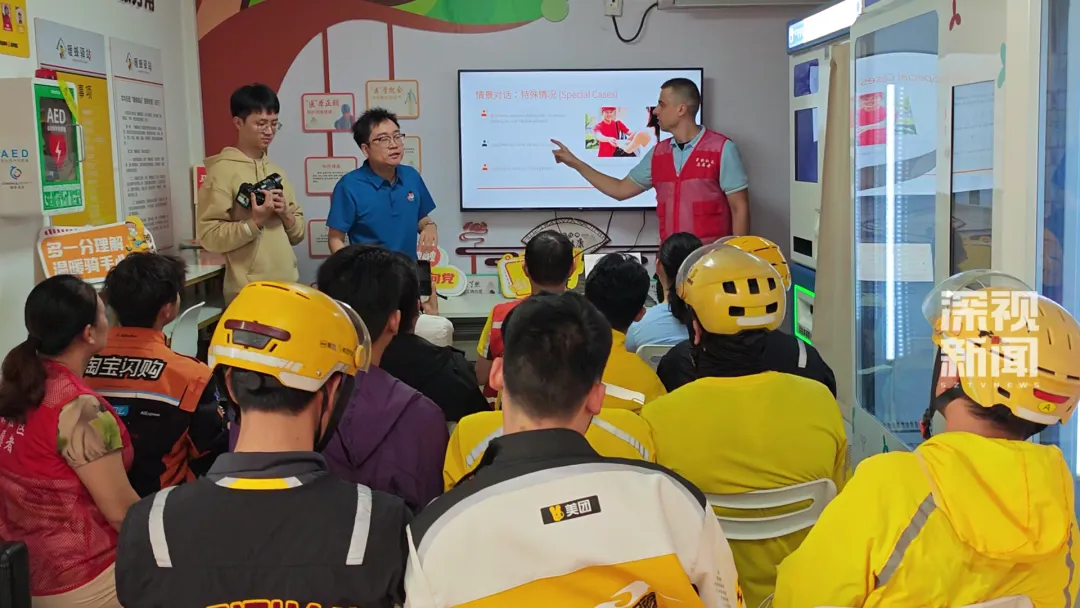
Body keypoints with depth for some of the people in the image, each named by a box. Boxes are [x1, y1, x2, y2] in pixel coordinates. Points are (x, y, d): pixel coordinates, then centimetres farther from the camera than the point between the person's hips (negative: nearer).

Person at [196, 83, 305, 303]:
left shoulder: (276, 172, 14)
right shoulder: (222, 170, -6)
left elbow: (298, 234, 15)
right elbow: (209, 236, -12)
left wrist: (286, 215, -4)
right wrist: (255, 222, -21)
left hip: (288, 286, 6)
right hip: (249, 292, -6)